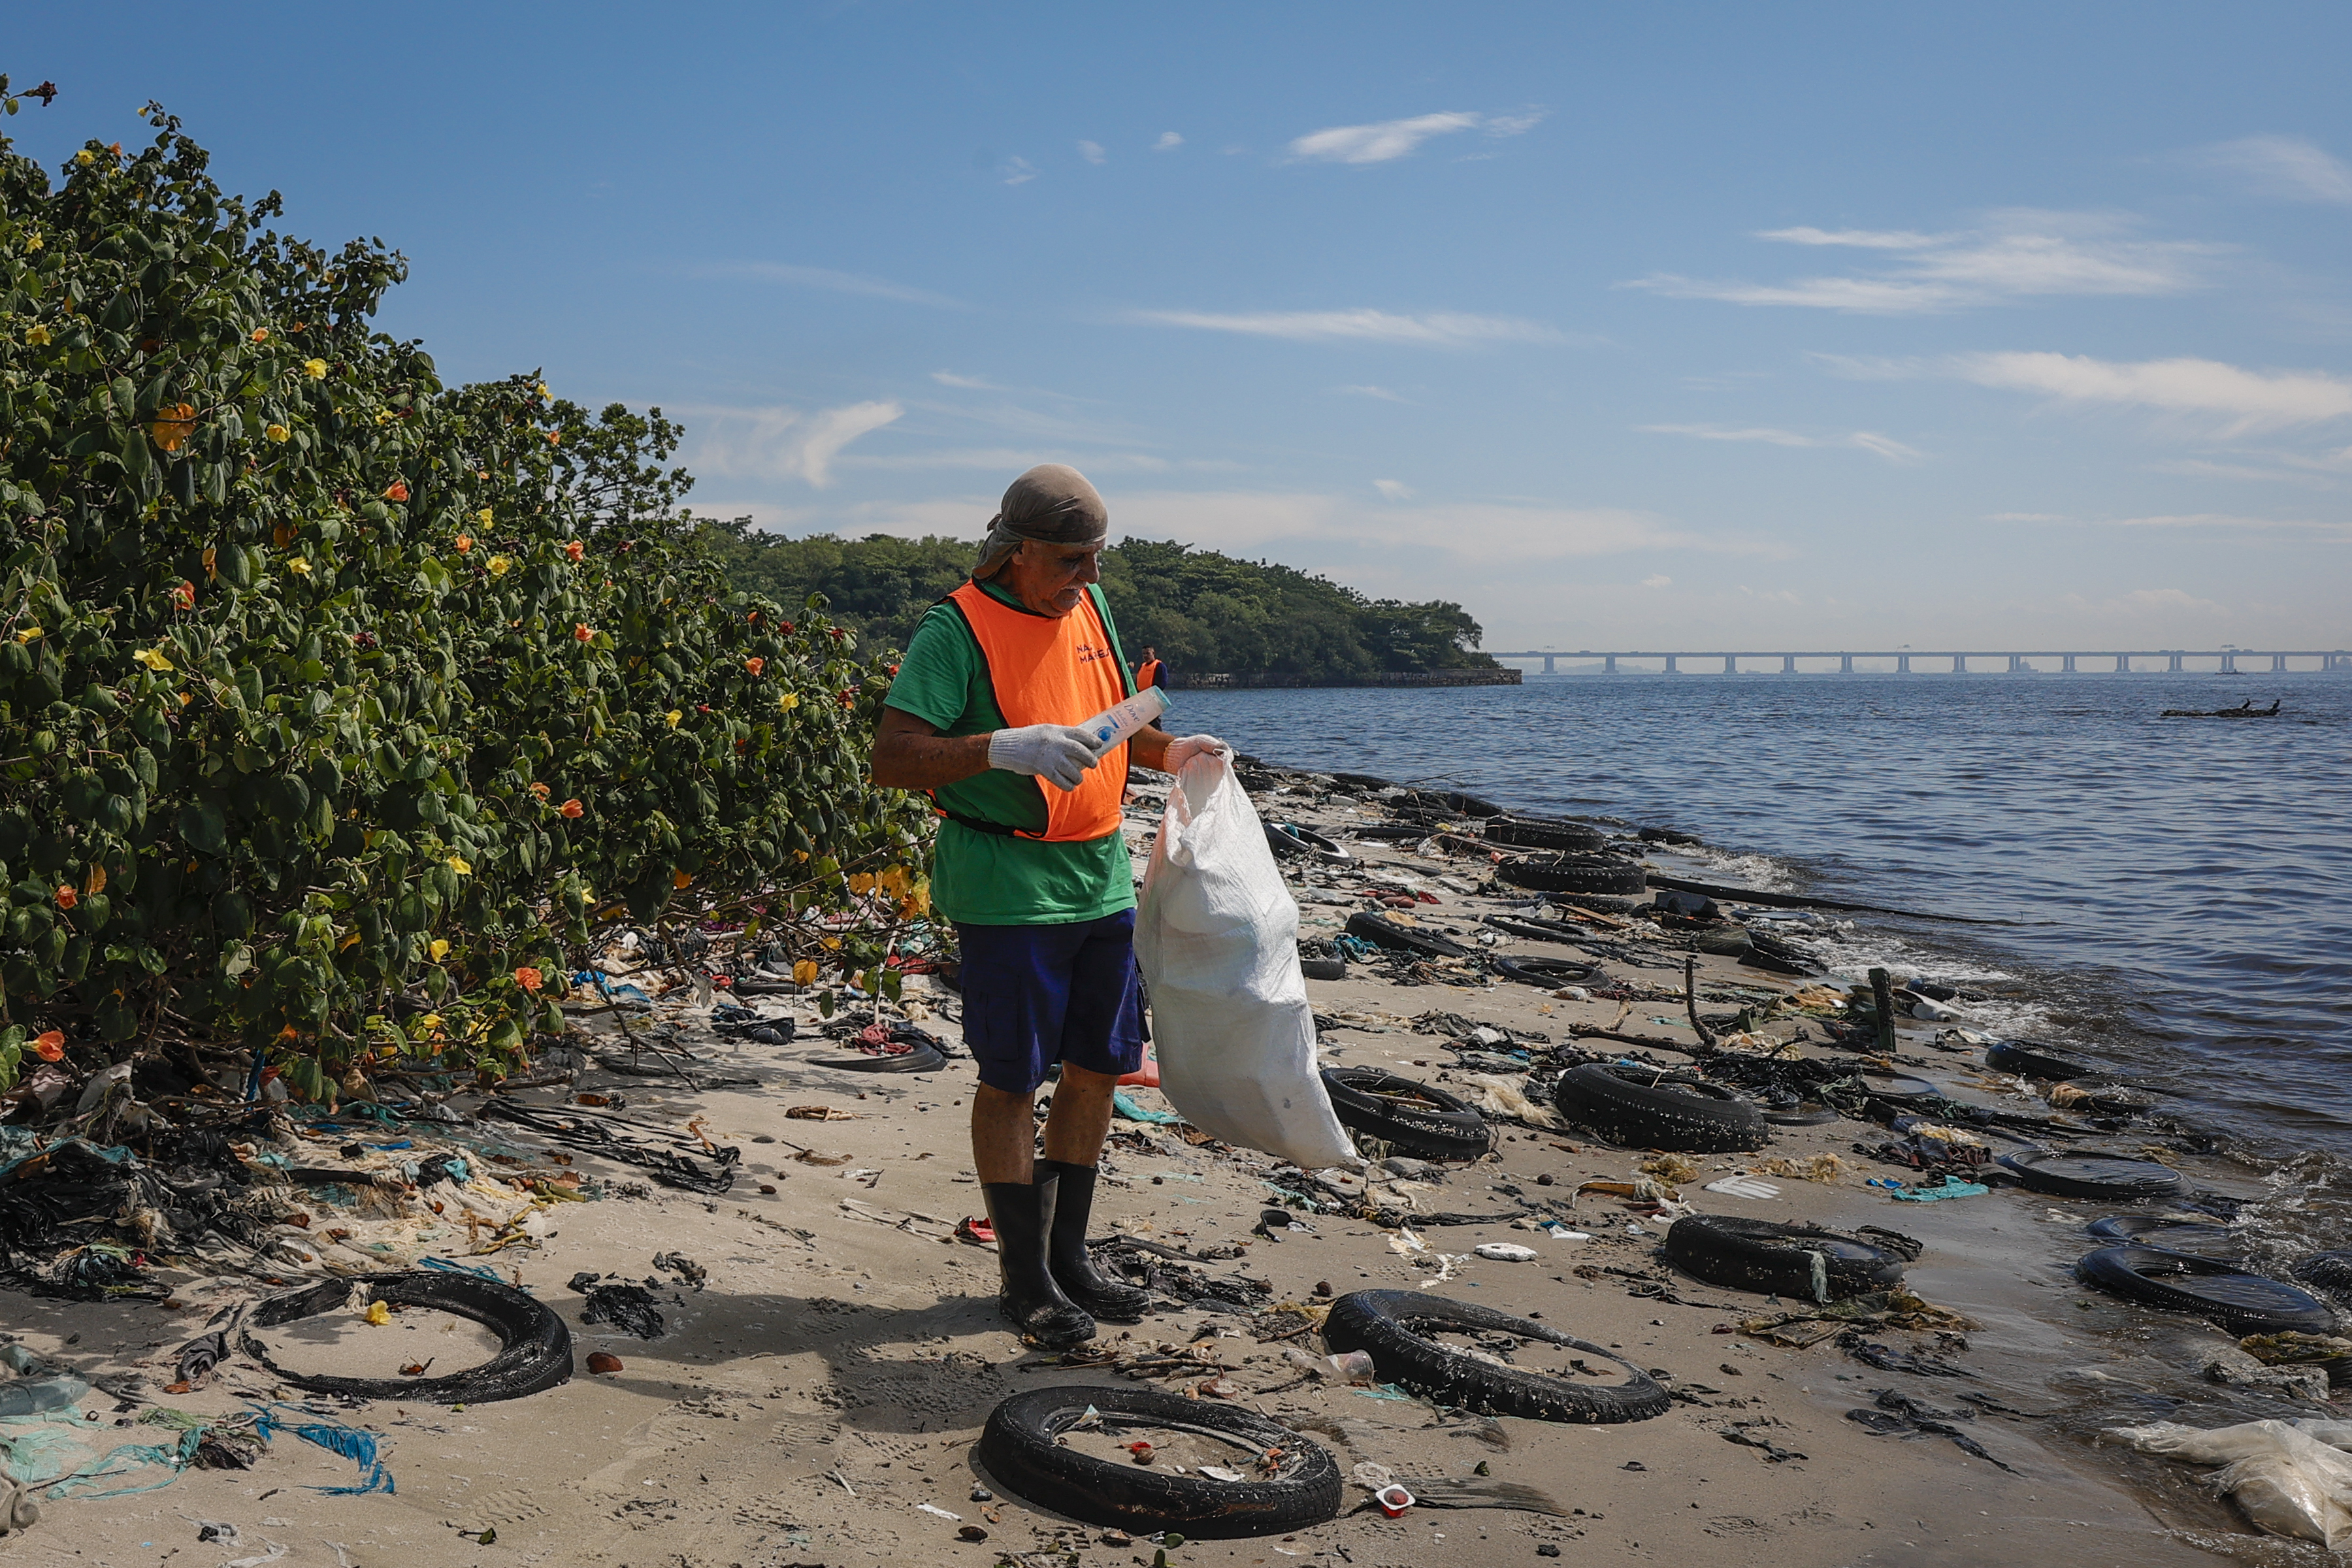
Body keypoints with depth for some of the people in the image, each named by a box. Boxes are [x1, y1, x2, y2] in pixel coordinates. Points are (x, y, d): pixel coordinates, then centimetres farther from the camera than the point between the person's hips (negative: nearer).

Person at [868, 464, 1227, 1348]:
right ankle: (1025, 1279, 14)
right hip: (1007, 888, -7)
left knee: (1098, 1066, 12)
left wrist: (1170, 751, 6)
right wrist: (1003, 749, -33)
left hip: (1101, 878, 7)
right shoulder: (955, 630, -12)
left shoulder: (1089, 609, 10)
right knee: (1012, 1079, 1)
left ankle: (1068, 1255, 27)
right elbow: (891, 759, -20)